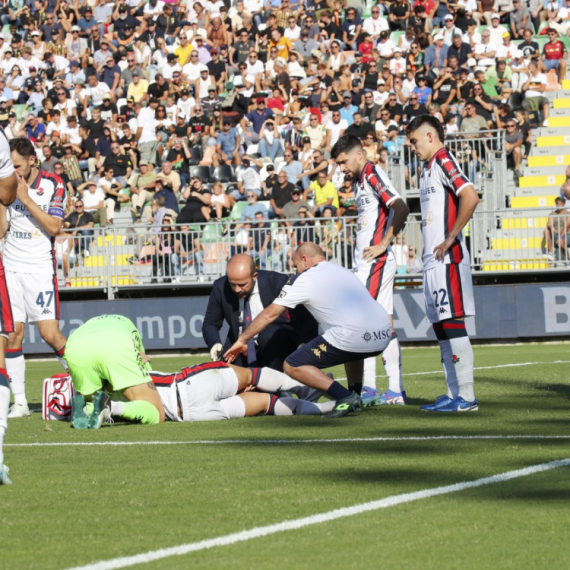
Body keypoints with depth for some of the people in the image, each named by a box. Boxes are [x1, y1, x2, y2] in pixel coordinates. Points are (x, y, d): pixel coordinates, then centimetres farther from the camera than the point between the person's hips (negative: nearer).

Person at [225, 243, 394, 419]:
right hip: (384, 336, 7)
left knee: (292, 366, 4)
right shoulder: (344, 272, 26)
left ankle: (346, 397, -8)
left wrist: (242, 340, 27)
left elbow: (269, 314, 16)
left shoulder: (303, 279, 8)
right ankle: (356, 397, 25)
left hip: (354, 339, -7)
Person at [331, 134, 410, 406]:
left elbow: (401, 209, -21)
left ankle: (368, 388, -15)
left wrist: (382, 245, -20)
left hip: (376, 262, -10)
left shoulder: (373, 174, -10)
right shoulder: (360, 181, 20)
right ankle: (395, 391, 8)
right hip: (365, 263, 10)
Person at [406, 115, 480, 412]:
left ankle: (466, 396, -10)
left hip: (447, 257, -10)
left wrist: (450, 239, -19)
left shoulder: (443, 161, -10)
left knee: (453, 323, -10)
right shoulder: (428, 168, 20)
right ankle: (453, 394, 14)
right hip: (433, 259, 10)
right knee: (441, 326, 10)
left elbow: (470, 198, -23)